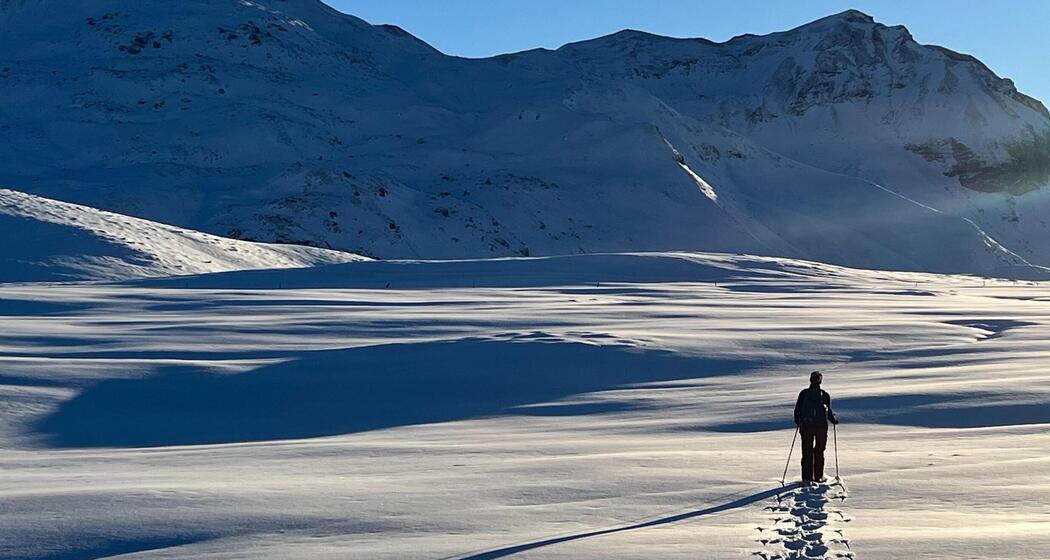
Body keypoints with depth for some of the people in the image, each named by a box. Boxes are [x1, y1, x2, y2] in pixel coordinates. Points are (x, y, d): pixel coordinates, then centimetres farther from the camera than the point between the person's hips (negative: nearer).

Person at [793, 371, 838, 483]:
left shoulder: (803, 393, 0)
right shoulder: (824, 395, -5)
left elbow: (797, 409, 1)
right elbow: (829, 411, -6)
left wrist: (797, 422, 14)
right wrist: (834, 420, 12)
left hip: (806, 425, 1)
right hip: (821, 426, -1)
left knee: (807, 451, 6)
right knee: (819, 451, 12)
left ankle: (807, 477, 4)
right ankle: (818, 476, 14)